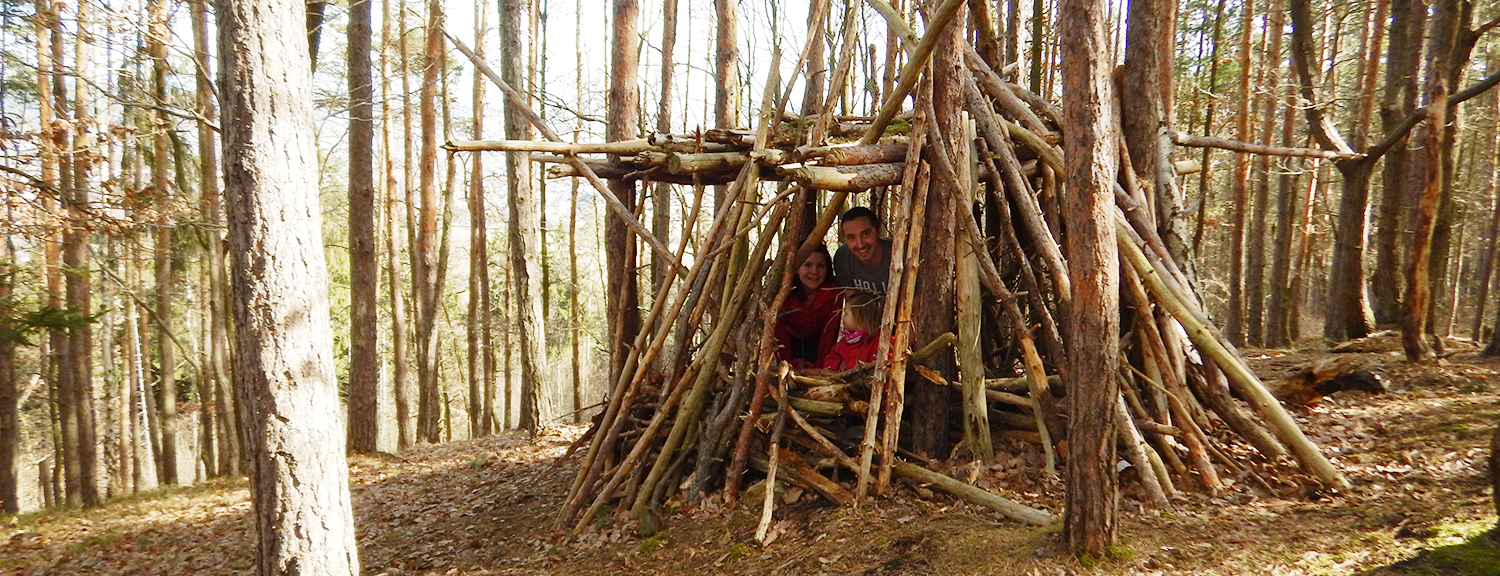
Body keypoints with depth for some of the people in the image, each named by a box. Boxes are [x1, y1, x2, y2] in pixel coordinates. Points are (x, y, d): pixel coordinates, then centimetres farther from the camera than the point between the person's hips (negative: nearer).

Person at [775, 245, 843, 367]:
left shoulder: (834, 292, -33)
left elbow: (830, 330, -22)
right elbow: (778, 329, -26)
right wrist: (790, 362, -25)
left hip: (815, 336, 1)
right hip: (790, 336, 0)